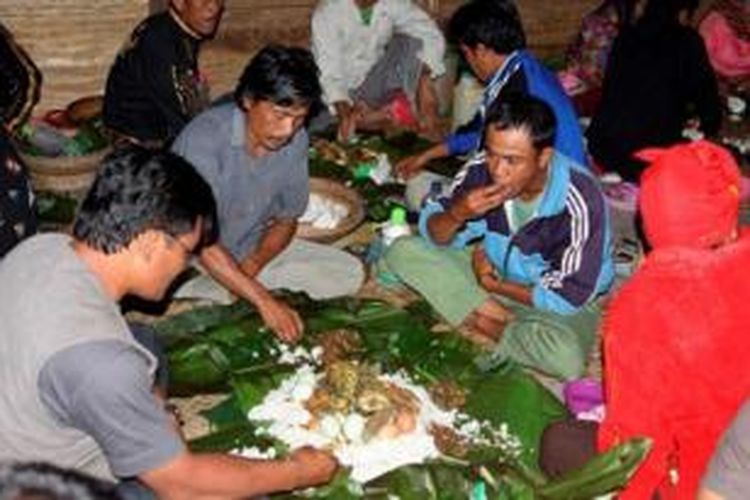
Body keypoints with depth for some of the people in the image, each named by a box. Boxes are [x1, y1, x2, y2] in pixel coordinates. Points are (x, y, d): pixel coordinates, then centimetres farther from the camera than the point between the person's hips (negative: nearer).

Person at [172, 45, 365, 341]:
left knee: (349, 274, -8)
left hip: (252, 251, 6)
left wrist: (251, 266, -17)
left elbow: (286, 220, 3)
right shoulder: (205, 138, -27)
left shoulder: (295, 140, -9)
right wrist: (266, 302, -38)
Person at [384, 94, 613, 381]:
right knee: (403, 251, -13)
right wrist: (457, 214, -29)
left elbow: (570, 296, -22)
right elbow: (435, 236, -6)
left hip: (551, 299, -4)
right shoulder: (482, 170, -19)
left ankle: (486, 328, -7)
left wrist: (493, 285, -14)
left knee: (565, 358, -37)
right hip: (494, 268, 4)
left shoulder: (579, 201, -30)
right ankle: (507, 324, -14)